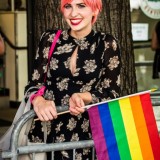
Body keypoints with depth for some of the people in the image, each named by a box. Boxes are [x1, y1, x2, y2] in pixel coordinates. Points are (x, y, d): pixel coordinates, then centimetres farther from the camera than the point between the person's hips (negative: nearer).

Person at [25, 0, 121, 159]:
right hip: (46, 131, 2)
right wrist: (39, 101, -23)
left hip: (86, 134, -1)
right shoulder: (50, 39, 1)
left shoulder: (107, 44, -3)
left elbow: (112, 93, -3)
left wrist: (83, 97, -23)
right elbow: (34, 83, 0)